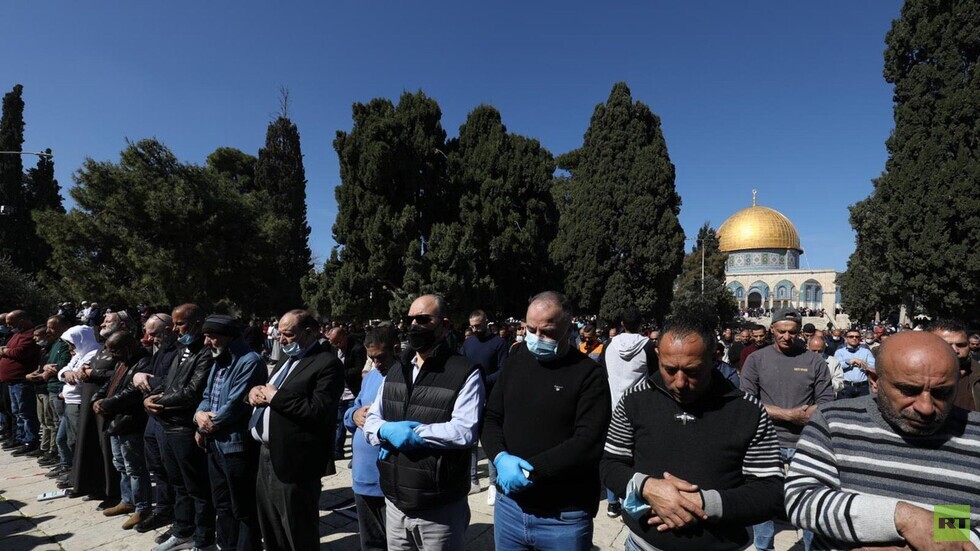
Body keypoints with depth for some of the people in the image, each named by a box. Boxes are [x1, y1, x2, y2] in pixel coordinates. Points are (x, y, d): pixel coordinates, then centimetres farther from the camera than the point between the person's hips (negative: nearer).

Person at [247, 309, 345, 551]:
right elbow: (267, 394, 22)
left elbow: (319, 411, -26)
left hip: (293, 463, -9)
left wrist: (275, 397, -18)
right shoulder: (287, 358, 16)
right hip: (267, 456, 9)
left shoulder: (327, 364, -16)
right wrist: (255, 391, -2)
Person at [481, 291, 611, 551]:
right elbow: (492, 420, 6)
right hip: (509, 506, 4)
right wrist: (501, 458, -13)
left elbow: (588, 444, -19)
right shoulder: (514, 363, 4)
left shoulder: (589, 373, -11)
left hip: (564, 517, -4)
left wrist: (529, 469, -19)